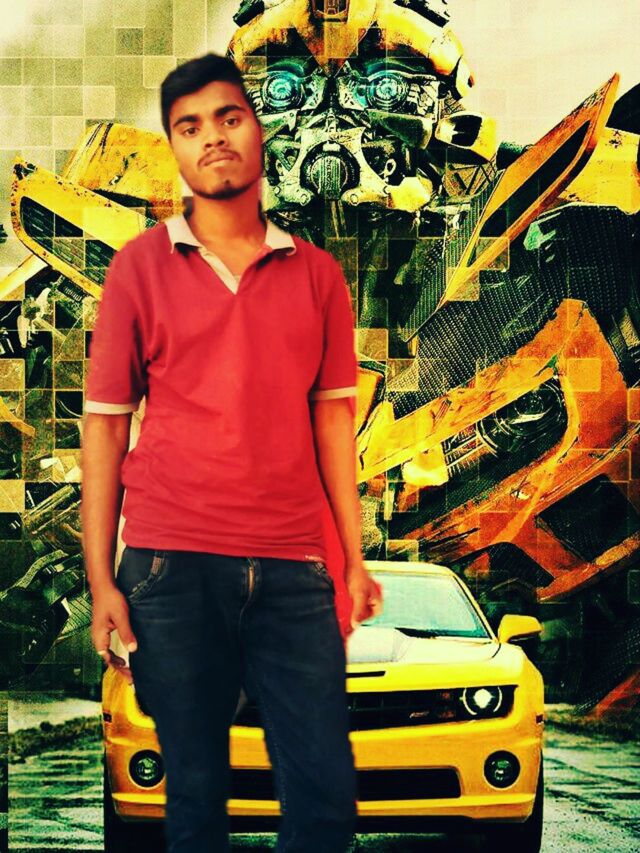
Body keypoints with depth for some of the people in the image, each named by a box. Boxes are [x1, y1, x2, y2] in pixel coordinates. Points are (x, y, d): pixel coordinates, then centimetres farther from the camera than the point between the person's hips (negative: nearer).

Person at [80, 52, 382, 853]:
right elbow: (104, 426, 4)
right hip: (171, 569, -1)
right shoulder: (140, 267, 4)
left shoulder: (316, 274, 10)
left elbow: (332, 418, 12)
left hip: (292, 572, 2)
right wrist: (101, 582, -2)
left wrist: (354, 557, 5)